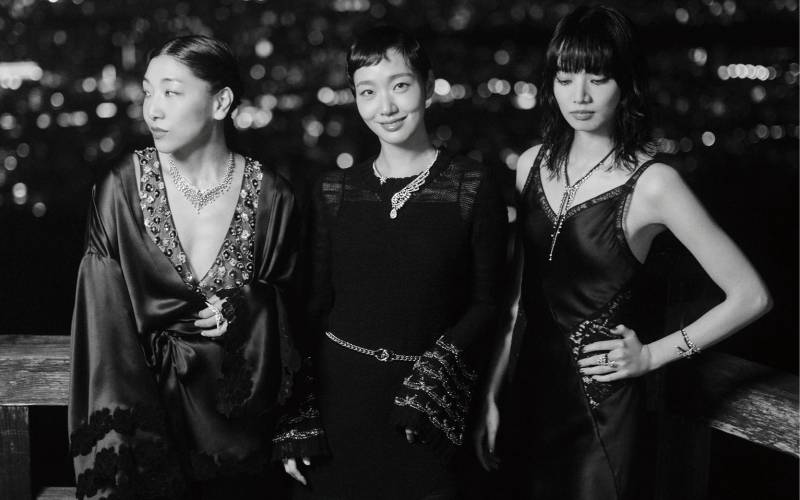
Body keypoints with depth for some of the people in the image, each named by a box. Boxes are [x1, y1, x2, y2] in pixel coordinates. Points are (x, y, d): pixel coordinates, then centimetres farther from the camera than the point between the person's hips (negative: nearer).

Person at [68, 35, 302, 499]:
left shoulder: (271, 195, -7)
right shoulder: (121, 189, -9)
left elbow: (288, 298, 5)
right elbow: (105, 317, -8)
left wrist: (244, 310, -17)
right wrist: (118, 439, -13)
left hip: (239, 410, 1)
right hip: (149, 397, 0)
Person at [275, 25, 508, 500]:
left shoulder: (474, 186, -4)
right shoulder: (334, 191, 4)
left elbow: (487, 303, -2)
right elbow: (316, 302, 6)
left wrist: (441, 368, -18)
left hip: (425, 412, -2)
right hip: (337, 398, 2)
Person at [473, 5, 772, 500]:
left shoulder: (652, 182, -14)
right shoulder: (532, 165, 1)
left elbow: (751, 296, -11)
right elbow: (518, 296, 7)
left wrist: (652, 355, -8)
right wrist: (491, 395, 6)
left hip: (601, 406, -5)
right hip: (528, 391, 5)